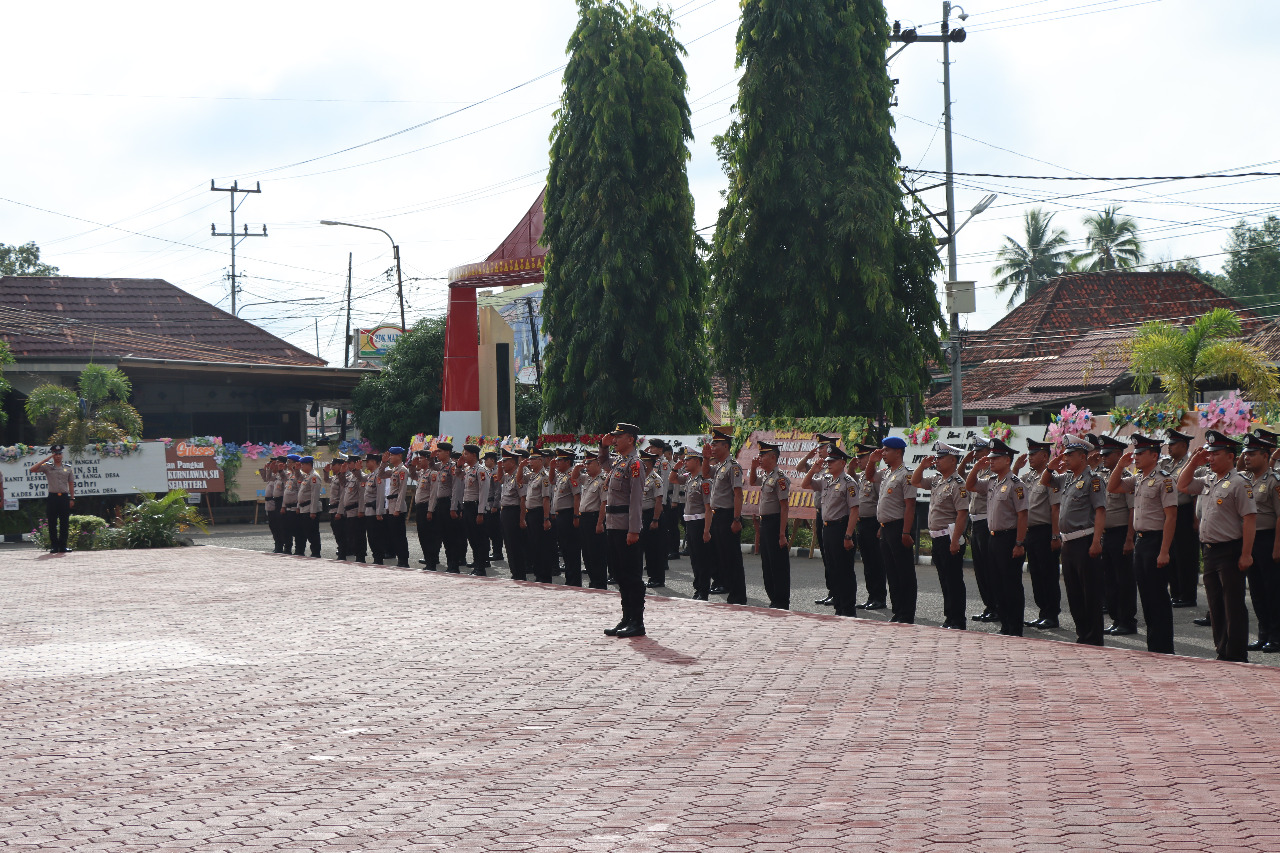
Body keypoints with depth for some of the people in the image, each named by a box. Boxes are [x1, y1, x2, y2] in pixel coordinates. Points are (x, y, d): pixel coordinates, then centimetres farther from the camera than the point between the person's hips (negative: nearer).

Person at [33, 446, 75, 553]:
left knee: (64, 523, 2)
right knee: (52, 523, -1)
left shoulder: (68, 468, 11)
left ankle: (63, 546, 7)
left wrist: (72, 499, 7)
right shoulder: (47, 467, 5)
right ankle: (54, 546, 3)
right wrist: (46, 459, -9)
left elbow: (71, 484, 13)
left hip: (64, 497, 2)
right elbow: (33, 469, -9)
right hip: (52, 497, -2)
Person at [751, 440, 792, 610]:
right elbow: (753, 482, 35)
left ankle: (782, 602, 1)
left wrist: (782, 534, -22)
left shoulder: (779, 478, -15)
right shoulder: (766, 477, 12)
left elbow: (785, 507, -19)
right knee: (767, 564, 13)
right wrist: (754, 467, 15)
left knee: (779, 565, -3)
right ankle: (774, 599, 20)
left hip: (775, 524, -10)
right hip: (764, 523, 10)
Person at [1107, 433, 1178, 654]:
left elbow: (1171, 517, -18)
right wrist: (1121, 465, 8)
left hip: (1156, 540, -9)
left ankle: (1163, 650, 2)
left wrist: (1164, 551, -22)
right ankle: (1153, 646, 19)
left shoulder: (1164, 479, -13)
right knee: (1146, 594, 12)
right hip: (1140, 540, 9)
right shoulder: (1137, 479, 12)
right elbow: (1112, 488, 23)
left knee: (1159, 597, -4)